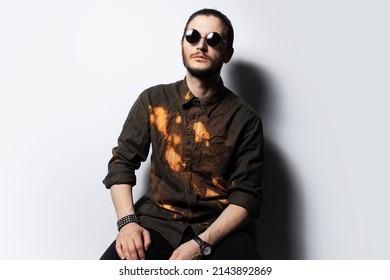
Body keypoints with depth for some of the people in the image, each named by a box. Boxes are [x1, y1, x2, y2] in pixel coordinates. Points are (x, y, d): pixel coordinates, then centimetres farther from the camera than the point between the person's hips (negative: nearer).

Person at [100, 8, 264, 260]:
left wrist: (201, 244, -18)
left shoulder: (245, 119, 0)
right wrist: (127, 221, -10)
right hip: (158, 222, 1)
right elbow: (122, 162, 7)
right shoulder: (153, 100, 6)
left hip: (220, 228, -1)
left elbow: (247, 195, -4)